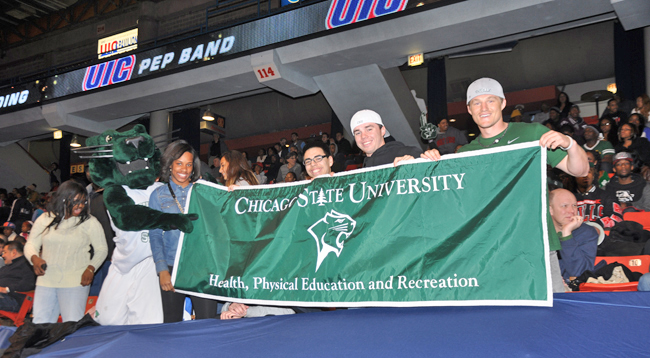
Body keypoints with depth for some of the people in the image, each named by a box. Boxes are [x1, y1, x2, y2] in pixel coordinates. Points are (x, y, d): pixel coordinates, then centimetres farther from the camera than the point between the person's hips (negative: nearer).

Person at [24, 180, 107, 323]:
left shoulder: (90, 222, 0)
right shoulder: (45, 219, 7)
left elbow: (101, 249, 3)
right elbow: (31, 244, 12)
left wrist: (91, 268, -13)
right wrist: (34, 258, -11)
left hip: (75, 282, -3)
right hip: (46, 280, 3)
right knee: (40, 325, 5)